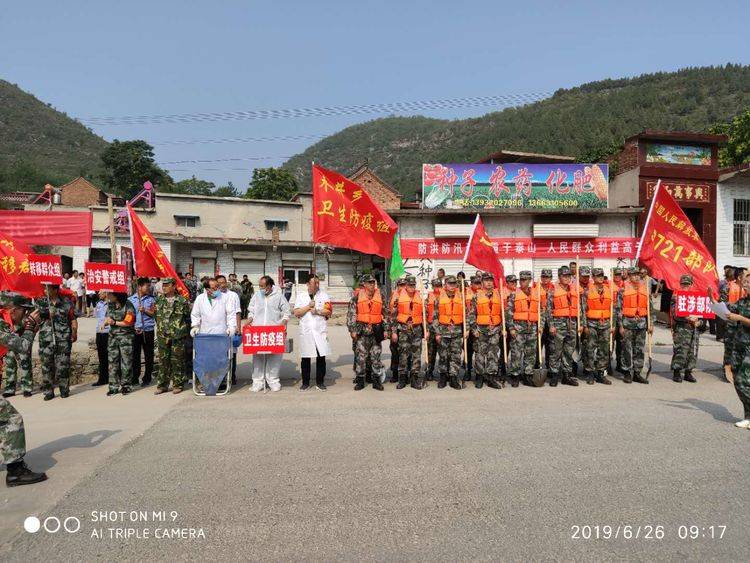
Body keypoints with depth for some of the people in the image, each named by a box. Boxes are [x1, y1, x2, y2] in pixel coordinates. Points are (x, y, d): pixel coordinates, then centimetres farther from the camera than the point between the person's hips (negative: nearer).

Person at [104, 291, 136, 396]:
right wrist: (107, 320, -5)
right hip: (113, 336, 6)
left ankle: (125, 385, 9)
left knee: (126, 361, 0)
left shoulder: (128, 306, -9)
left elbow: (129, 322, -11)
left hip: (126, 336, -6)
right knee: (112, 361, 5)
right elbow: (107, 318, 17)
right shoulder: (110, 305, 10)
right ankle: (114, 386, 11)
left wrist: (115, 322, -14)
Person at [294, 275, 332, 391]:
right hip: (305, 331, 0)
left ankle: (320, 382, 13)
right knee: (305, 358, 4)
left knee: (321, 357, 1)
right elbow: (296, 313, 0)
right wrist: (309, 306, -7)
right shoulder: (300, 296, 9)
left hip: (320, 330, 0)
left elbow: (329, 312, 1)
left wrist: (317, 311, -9)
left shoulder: (324, 295, 8)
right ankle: (305, 382, 16)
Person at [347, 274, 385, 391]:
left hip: (376, 331, 2)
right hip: (362, 330, -2)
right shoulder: (357, 296, 1)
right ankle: (360, 380, 13)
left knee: (376, 356, 6)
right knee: (360, 356, 1)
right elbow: (351, 313, 1)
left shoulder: (380, 296, 7)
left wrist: (385, 329, 7)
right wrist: (352, 330, -3)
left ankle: (376, 380, 16)